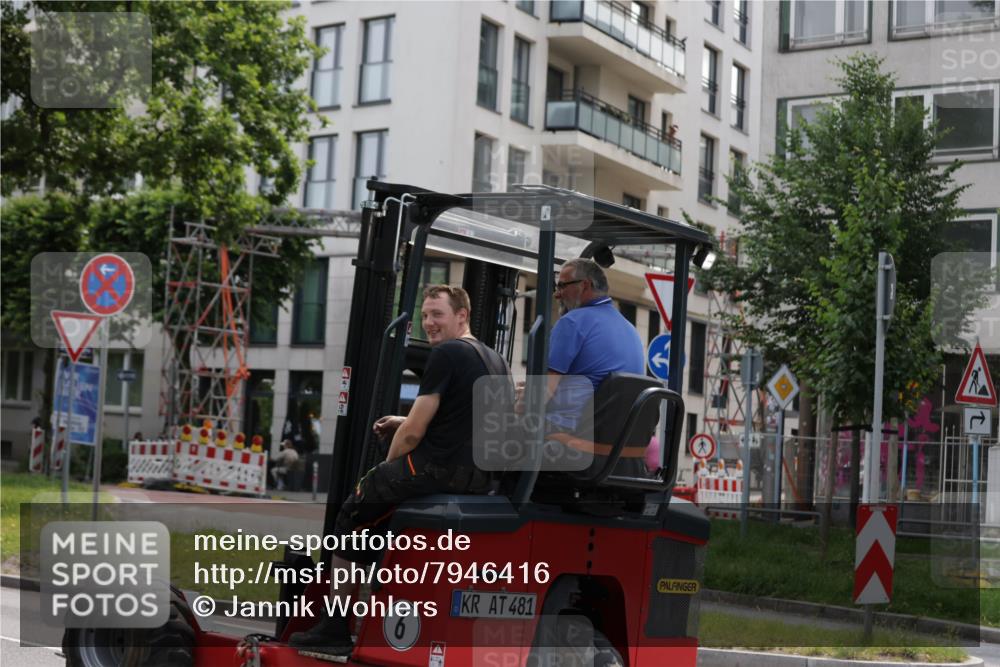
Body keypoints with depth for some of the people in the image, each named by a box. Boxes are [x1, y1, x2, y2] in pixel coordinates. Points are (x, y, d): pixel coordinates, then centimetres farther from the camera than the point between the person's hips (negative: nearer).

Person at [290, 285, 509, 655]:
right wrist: (407, 423, 21)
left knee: (350, 516, 8)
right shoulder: (496, 361, 15)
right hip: (480, 478, 9)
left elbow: (413, 433, -11)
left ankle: (335, 627, 9)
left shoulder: (446, 354, -11)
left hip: (437, 469, -9)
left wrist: (387, 469, 6)